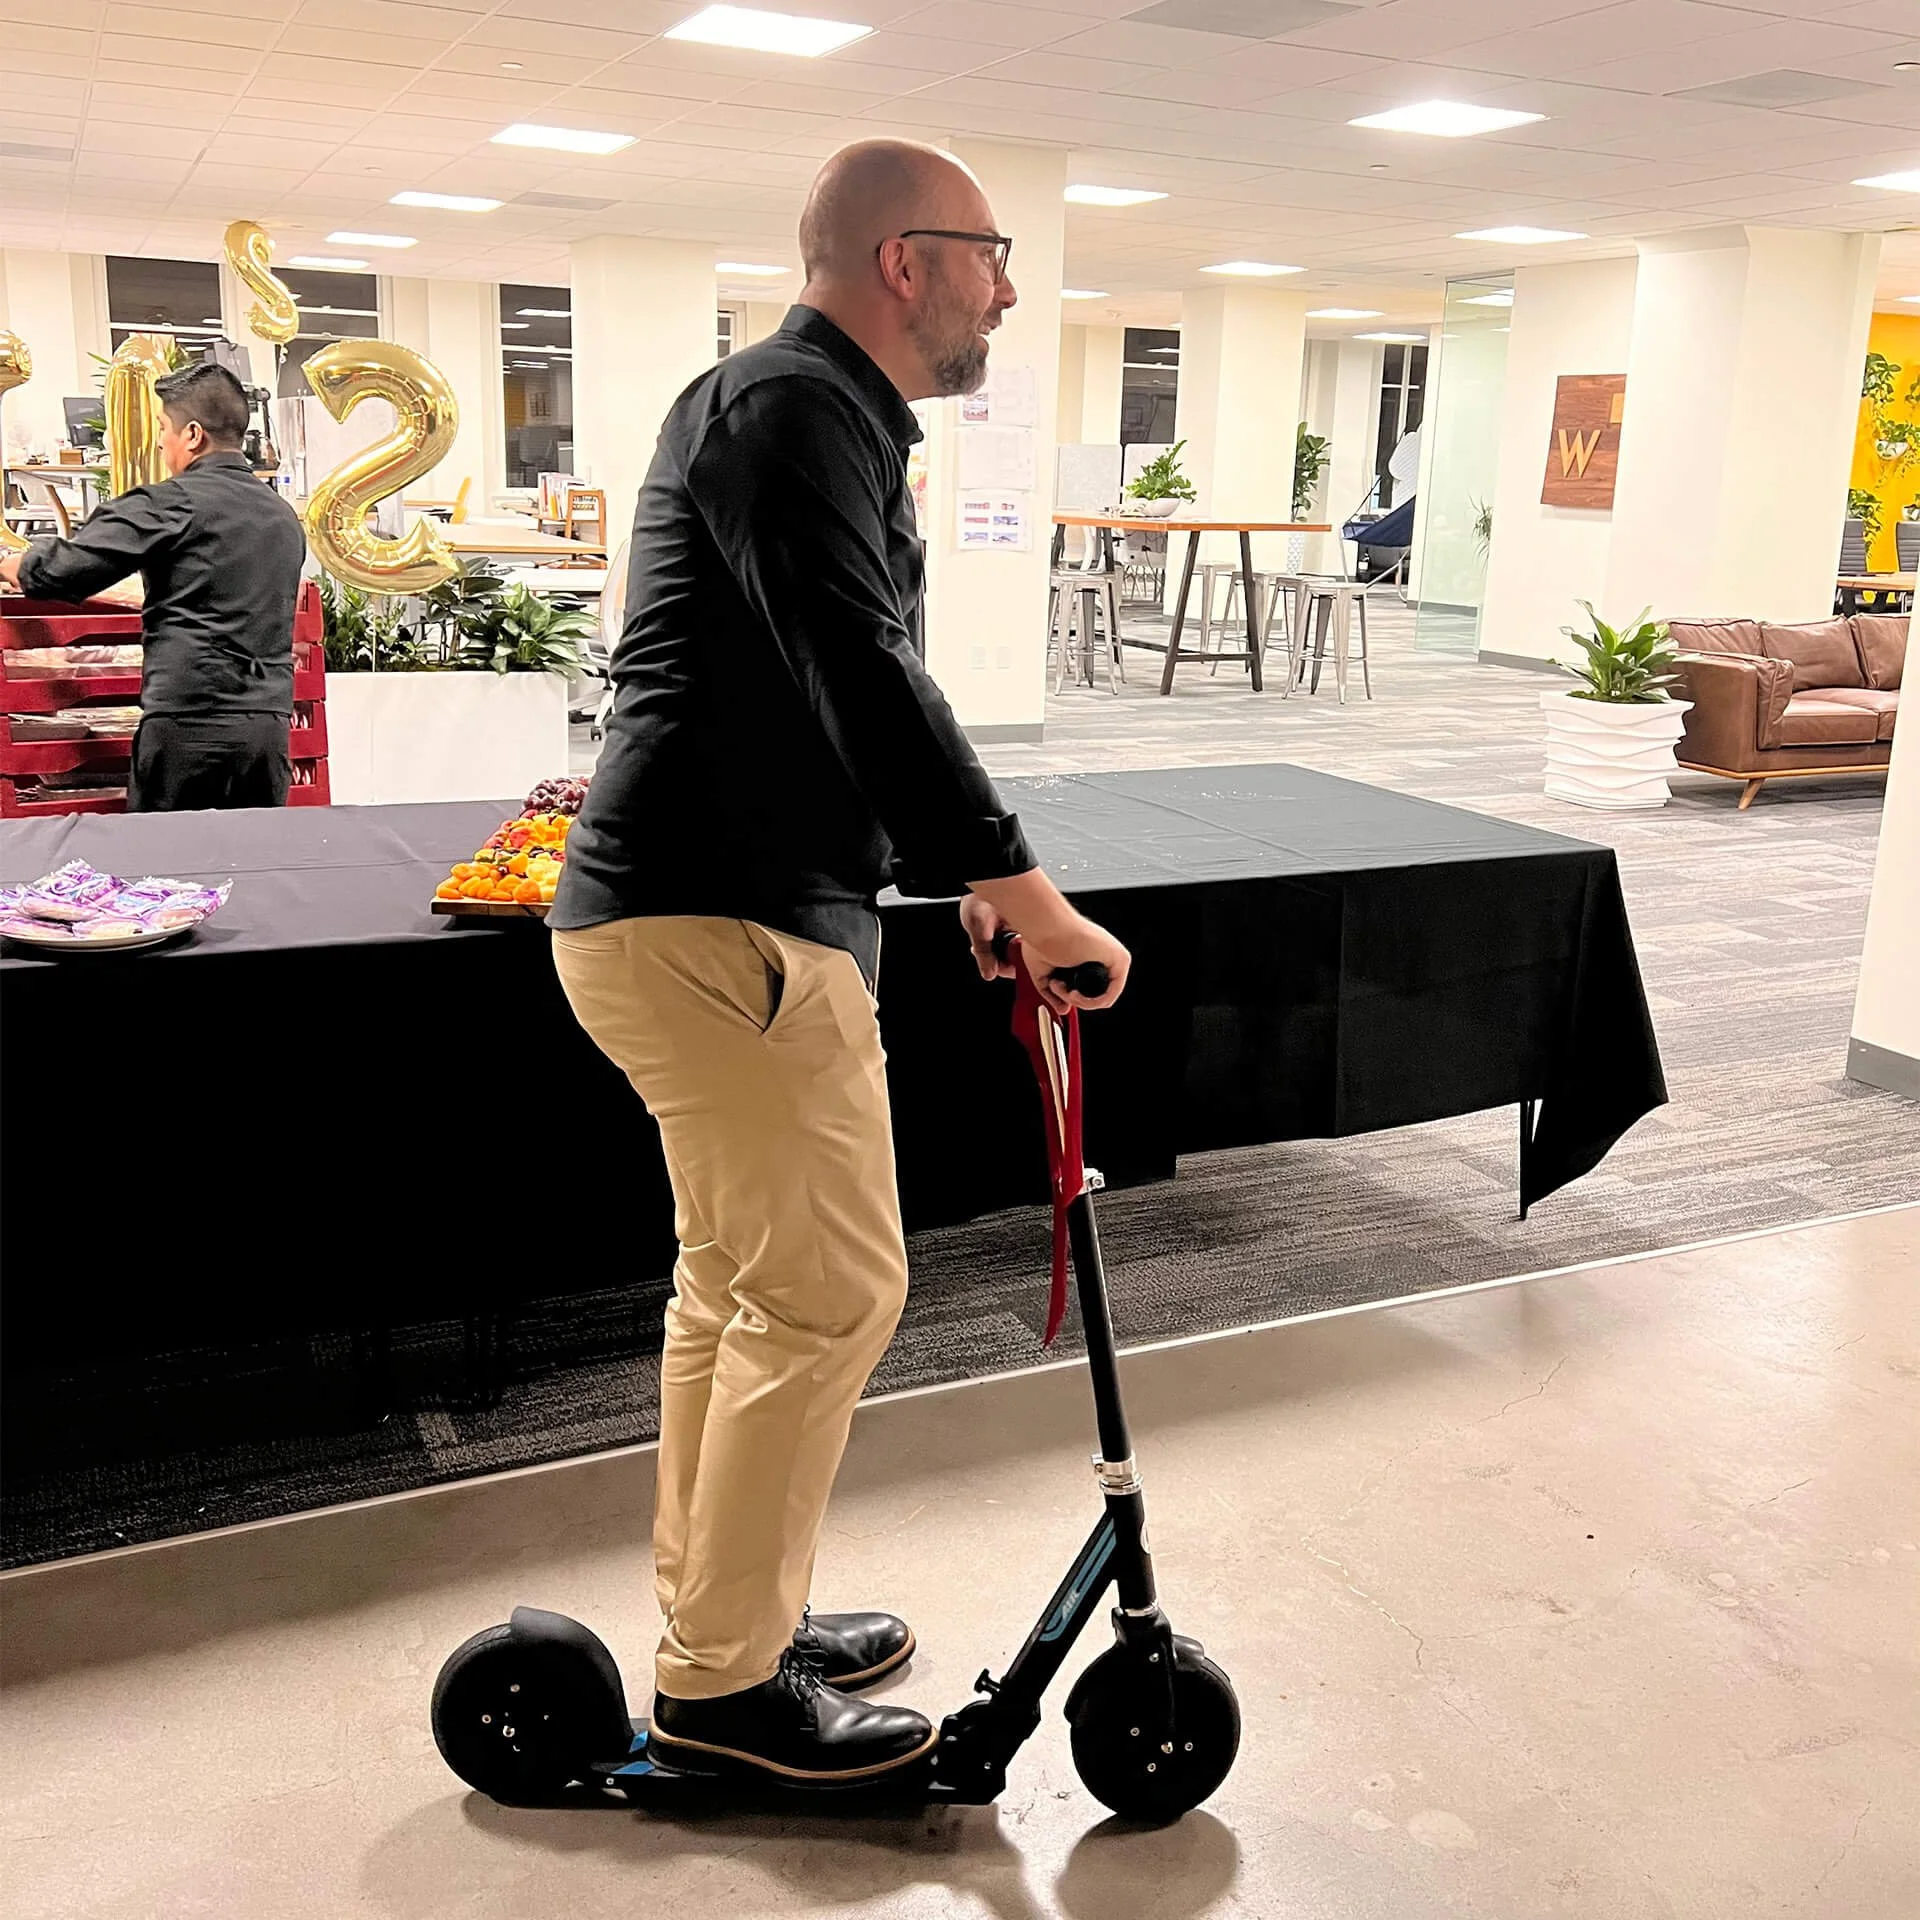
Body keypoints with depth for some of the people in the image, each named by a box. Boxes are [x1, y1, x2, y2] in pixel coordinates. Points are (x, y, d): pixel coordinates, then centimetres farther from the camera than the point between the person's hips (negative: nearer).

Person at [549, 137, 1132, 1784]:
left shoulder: (824, 418, 21)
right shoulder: (788, 408, -13)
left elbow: (841, 694, 25)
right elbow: (866, 678, -24)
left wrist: (963, 872, 22)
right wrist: (1027, 894, -23)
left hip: (699, 914, 11)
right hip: (720, 925, -11)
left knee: (740, 1282, 17)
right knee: (831, 1291, -4)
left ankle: (724, 1620, 31)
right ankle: (723, 1680, 11)